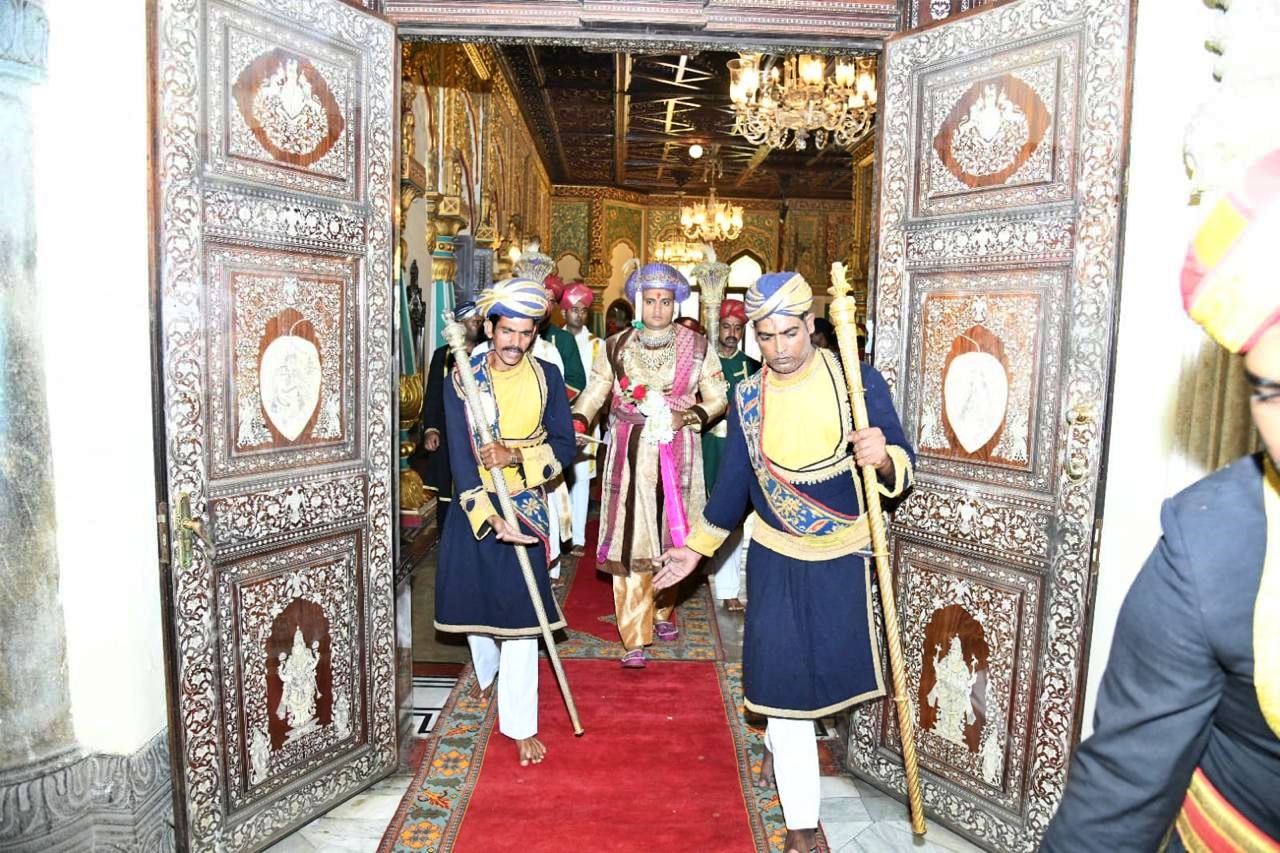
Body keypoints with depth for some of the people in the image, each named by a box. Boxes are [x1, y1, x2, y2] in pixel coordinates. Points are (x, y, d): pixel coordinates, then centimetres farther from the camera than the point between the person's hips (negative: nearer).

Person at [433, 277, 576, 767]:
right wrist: (488, 515, -26)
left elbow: (564, 447, -4)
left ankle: (520, 725, 10)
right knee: (476, 598, 17)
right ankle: (485, 675, 48)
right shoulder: (462, 379, -7)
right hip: (474, 507, 1)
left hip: (525, 507, 0)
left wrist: (516, 456, -22)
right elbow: (460, 455, -15)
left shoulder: (546, 378, -3)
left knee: (520, 611, -1)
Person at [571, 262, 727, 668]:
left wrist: (685, 417, -11)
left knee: (670, 534, 9)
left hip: (678, 451, 1)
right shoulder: (616, 346, 6)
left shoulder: (696, 346, 3)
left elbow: (716, 398, 7)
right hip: (629, 452, 0)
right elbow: (593, 393, 7)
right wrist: (576, 423, -12)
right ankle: (635, 638, 4)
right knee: (631, 538, -3)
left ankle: (662, 611, 35)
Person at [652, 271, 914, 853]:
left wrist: (883, 457, -34)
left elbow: (900, 466, -10)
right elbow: (733, 482, 5)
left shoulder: (859, 381, -11)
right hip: (777, 559, 0)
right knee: (785, 675, 2)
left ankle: (777, 745, 51)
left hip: (843, 558, 0)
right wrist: (696, 548, 7)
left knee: (824, 664, 16)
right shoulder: (747, 398, -5)